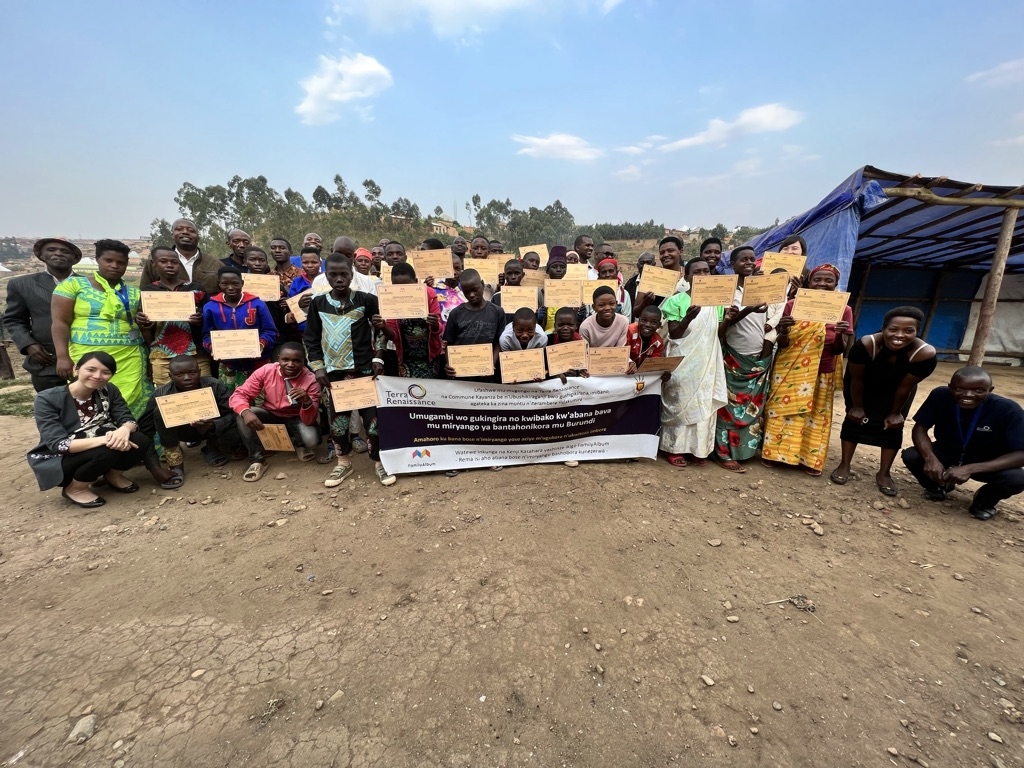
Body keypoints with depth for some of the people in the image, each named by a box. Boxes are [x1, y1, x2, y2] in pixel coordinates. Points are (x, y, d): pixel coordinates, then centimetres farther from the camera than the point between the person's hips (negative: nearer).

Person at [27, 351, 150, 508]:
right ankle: (75, 489, -3)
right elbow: (58, 444, -27)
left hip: (99, 456, 4)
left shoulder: (109, 391, -6)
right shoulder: (47, 399, -18)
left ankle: (113, 475, 7)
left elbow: (128, 419, -11)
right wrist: (104, 440, -41)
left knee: (140, 441, -23)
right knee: (108, 450, -33)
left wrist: (124, 430, -36)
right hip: (57, 463, -4)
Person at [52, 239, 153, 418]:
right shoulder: (73, 284, 6)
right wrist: (62, 356, -10)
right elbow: (60, 322, -1)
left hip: (128, 358, 2)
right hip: (86, 355, -1)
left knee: (126, 404, -4)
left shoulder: (134, 292, 12)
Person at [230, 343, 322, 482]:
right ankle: (257, 460, -11)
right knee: (242, 414, -27)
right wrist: (246, 412, -39)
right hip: (270, 416, 2)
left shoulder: (310, 381, -24)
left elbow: (309, 421, -25)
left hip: (295, 420, -2)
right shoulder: (265, 371, -19)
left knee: (311, 440, -31)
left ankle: (300, 444, 9)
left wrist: (307, 401, -47)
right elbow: (238, 395, -17)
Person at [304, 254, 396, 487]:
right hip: (334, 371, 3)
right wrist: (318, 367, 0)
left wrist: (378, 358, -2)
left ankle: (379, 462, 14)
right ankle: (343, 462, 27)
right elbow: (311, 339, 8)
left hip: (363, 368, -2)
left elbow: (380, 331, 6)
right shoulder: (318, 303, 4)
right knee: (338, 416, 10)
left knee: (371, 415, -1)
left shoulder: (367, 300, -3)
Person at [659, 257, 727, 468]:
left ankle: (698, 448, 21)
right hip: (683, 361, -5)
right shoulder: (676, 301, -7)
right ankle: (675, 448, 13)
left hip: (708, 361, 5)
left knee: (705, 404, 8)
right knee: (680, 403, 1)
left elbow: (719, 333, 13)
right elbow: (673, 334, -11)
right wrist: (688, 318, -27)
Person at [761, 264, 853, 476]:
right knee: (783, 412, 6)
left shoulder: (844, 310, -2)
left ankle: (810, 459, 23)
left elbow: (840, 350, -4)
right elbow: (782, 344, -7)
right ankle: (773, 452, 19)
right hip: (789, 372, -1)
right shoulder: (792, 305, -6)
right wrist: (784, 331, -28)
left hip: (822, 374, 2)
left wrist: (841, 335, -25)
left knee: (816, 416, 10)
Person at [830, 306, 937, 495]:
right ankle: (844, 465, 10)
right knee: (854, 419, -1)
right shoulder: (866, 344, -40)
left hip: (894, 391, 2)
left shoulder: (925, 353, -34)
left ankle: (884, 473, 13)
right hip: (863, 386, -1)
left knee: (893, 426, 0)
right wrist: (857, 407, -12)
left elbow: (905, 387, -18)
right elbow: (856, 378, -24)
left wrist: (895, 413, -5)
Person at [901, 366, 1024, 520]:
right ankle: (940, 486, 9)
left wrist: (970, 469, -40)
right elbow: (920, 428, -17)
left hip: (987, 463, -1)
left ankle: (984, 501, 5)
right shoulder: (940, 396, -23)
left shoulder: (1008, 410, -27)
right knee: (910, 456, -25)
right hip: (947, 452, 1)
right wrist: (930, 458, -36)